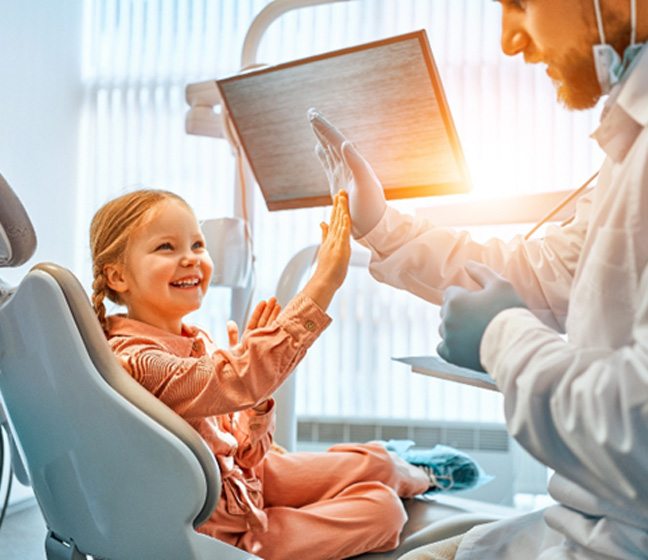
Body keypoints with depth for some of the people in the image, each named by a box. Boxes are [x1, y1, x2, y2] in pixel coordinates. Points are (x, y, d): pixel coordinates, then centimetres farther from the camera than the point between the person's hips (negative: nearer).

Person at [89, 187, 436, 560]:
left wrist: (255, 409, -20)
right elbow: (237, 378, -44)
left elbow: (246, 454, 2)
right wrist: (324, 282, -42)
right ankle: (409, 478, 26)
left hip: (246, 477, 8)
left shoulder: (196, 341, -1)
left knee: (375, 462, 11)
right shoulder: (135, 360, -28)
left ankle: (418, 476, 46)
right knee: (383, 509, -9)